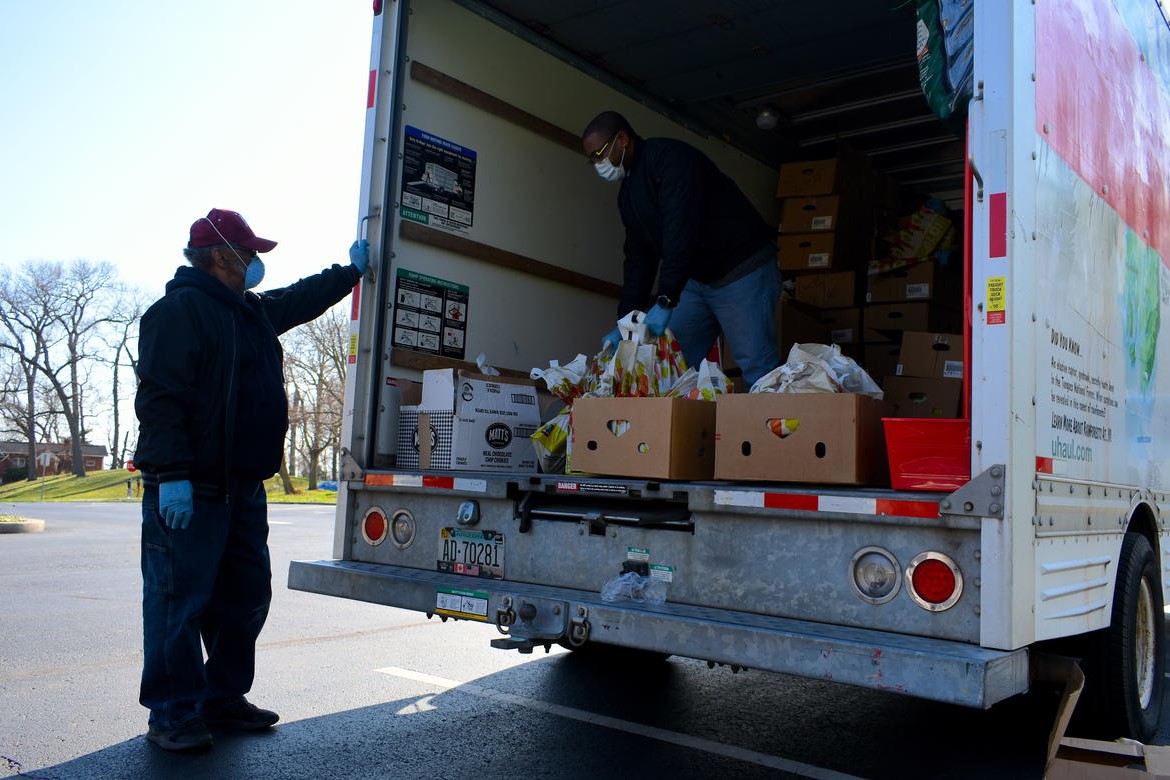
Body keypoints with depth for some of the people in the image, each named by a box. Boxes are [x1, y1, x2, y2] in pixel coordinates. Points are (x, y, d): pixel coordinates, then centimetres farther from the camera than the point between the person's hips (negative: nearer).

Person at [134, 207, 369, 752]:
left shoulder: (251, 311, 18)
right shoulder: (179, 309, -11)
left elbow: (300, 300, 37)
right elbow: (159, 397, -19)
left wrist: (351, 271, 41)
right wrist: (172, 476, -25)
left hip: (242, 488, 10)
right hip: (190, 491, -9)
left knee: (246, 596, 13)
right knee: (180, 600, -3)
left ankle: (223, 698, 25)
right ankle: (172, 715, 7)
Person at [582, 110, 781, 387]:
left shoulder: (669, 157, -16)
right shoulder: (628, 194, 13)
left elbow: (682, 229, -27)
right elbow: (638, 258, 12)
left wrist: (665, 301, -31)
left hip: (742, 270, -9)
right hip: (697, 278, 9)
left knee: (756, 369, -12)